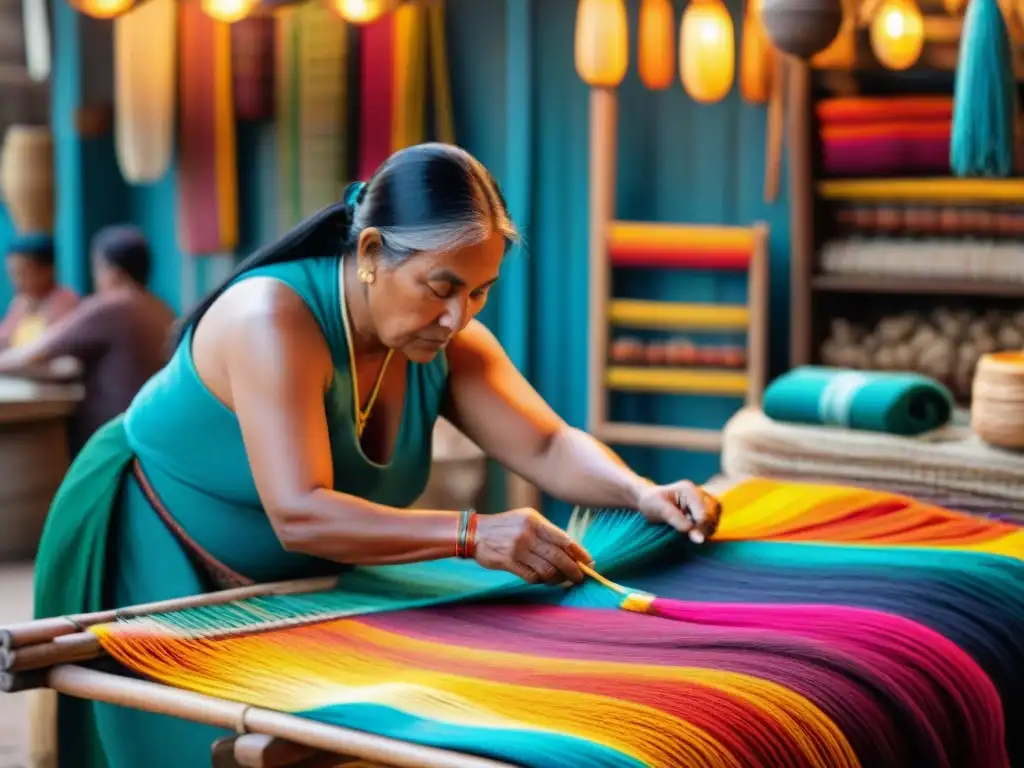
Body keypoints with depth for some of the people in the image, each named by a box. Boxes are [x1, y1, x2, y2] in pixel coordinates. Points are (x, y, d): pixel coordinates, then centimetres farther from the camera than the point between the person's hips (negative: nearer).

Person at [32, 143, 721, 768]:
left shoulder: (448, 344, -10)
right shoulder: (274, 319, -33)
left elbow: (550, 446, -13)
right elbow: (299, 516, -41)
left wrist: (642, 494, -33)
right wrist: (472, 535, -49)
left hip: (288, 582, 7)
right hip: (153, 557, -7)